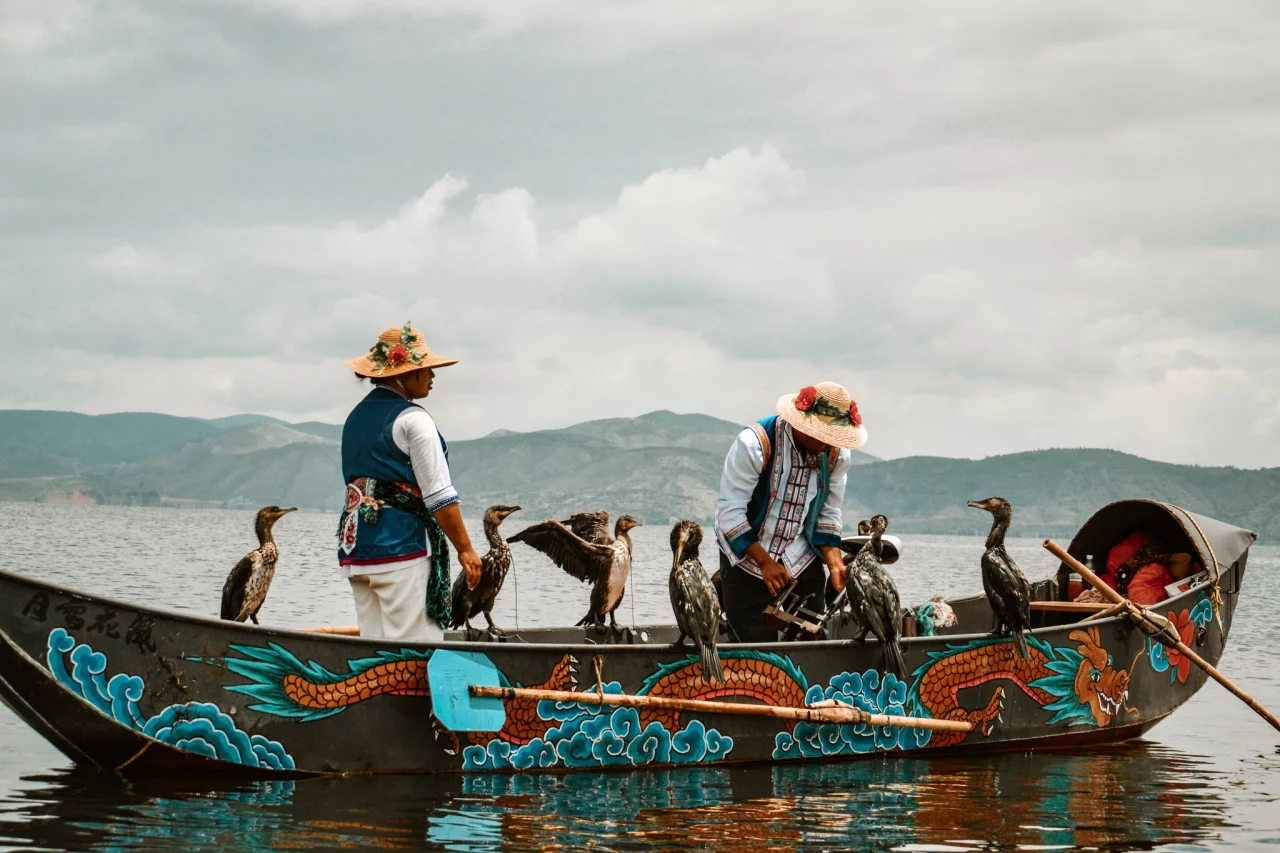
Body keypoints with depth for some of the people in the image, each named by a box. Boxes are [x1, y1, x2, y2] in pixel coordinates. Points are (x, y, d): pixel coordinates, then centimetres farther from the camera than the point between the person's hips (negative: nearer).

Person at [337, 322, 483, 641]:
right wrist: (465, 548, -6)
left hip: (355, 548, 8)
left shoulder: (356, 417, 15)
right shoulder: (412, 419, -9)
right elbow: (439, 495, -12)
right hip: (402, 546, -8)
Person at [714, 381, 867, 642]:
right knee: (755, 644, -9)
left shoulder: (837, 454, -5)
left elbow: (828, 515, 5)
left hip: (802, 560, 4)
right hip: (747, 556, -4)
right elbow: (730, 512, -19)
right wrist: (765, 563, -21)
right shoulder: (755, 443, -21)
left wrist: (834, 562, -11)